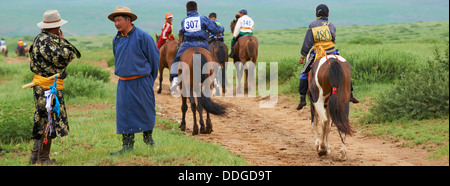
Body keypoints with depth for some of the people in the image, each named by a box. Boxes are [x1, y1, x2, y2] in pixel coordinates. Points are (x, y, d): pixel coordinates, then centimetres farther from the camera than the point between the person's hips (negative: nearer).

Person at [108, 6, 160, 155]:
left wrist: (150, 80, 4)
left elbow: (154, 57, -3)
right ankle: (127, 145, 6)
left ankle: (148, 137, 29)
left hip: (141, 82, -5)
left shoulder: (142, 36, -11)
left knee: (146, 111, 7)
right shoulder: (116, 40, 6)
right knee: (124, 113, 1)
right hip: (124, 83, 5)